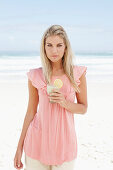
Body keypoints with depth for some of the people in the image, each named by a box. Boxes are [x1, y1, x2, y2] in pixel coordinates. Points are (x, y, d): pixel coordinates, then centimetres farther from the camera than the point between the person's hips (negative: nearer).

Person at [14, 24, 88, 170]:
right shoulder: (35, 76, -3)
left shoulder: (77, 73, -3)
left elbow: (83, 108, 5)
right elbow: (31, 111, 4)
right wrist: (19, 147, 6)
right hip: (38, 143, 0)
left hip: (64, 142, 0)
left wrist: (65, 103, -16)